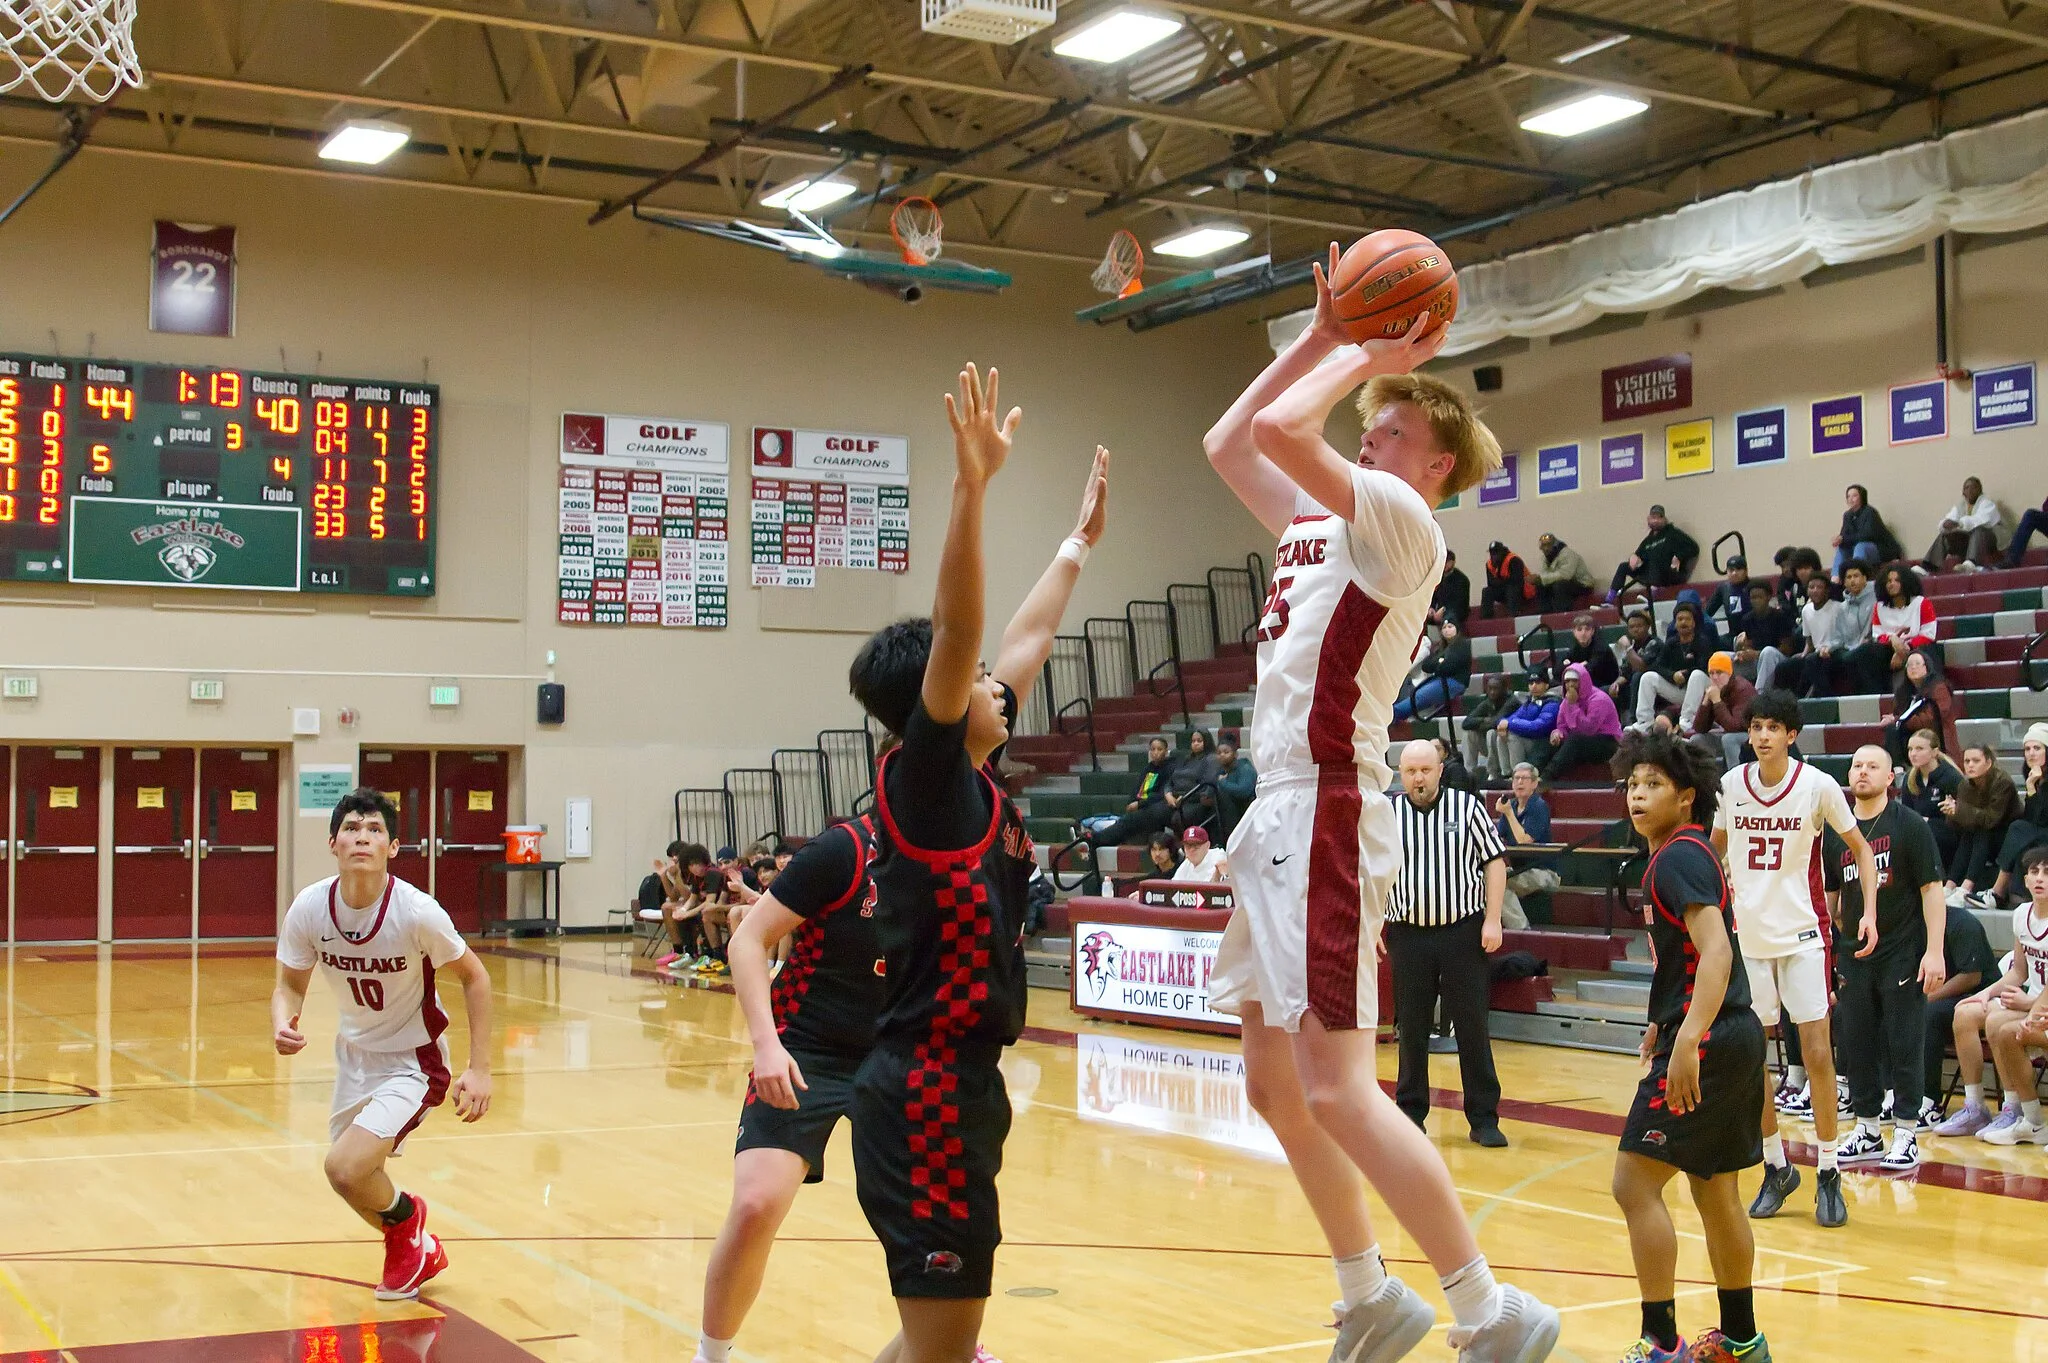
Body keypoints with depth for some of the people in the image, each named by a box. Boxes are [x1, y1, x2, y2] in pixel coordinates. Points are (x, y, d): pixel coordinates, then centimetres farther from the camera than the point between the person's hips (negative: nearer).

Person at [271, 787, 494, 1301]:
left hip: (412, 1061, -6)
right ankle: (420, 1253, 48)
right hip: (354, 1053, 6)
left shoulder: (416, 911, -27)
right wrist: (282, 1023, -25)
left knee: (345, 1168, -22)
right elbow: (290, 986, -1)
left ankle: (405, 1216, 12)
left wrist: (479, 1069, -17)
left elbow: (473, 977, -13)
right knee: (357, 1180, 18)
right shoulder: (309, 908, -16)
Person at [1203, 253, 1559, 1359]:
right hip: (1278, 811, 10)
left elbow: (1279, 429, -20)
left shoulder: (1400, 519, -7)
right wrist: (1324, 334, 20)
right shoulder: (1325, 520, 19)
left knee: (1335, 1088, -12)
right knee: (1275, 1085, 13)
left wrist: (1368, 357, -5)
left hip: (1325, 812, -10)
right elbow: (1228, 444, 24)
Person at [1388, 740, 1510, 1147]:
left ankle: (1484, 1118, 9)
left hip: (1463, 931, -1)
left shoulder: (1467, 807, 0)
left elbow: (1494, 862, 2)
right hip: (1408, 934, 1)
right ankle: (1410, 1112, 19)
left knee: (1473, 1027, 2)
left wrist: (1492, 920, -6)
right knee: (1411, 1029, 7)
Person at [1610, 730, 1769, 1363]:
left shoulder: (1679, 855, -12)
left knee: (1634, 1182, -9)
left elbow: (1715, 950, -25)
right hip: (1735, 1037, 11)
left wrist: (1687, 1039, -34)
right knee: (1715, 1192, 18)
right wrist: (1667, 1022, 30)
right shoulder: (1689, 854, 18)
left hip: (1707, 1043, -11)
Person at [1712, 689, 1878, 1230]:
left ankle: (1828, 1174, 9)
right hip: (1747, 935, 3)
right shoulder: (1730, 784, 0)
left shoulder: (1818, 785, -8)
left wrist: (1869, 911, -8)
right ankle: (1776, 1167, 21)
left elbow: (1860, 848, 3)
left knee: (1817, 1053, -5)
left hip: (1803, 934, -3)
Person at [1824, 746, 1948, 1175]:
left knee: (1903, 1045, -1)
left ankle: (1906, 1136, 7)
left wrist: (1934, 951, -14)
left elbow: (1931, 889, -7)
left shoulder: (1909, 825, -4)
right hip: (1854, 957, 4)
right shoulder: (1835, 831, 8)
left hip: (1903, 955, -4)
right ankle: (1867, 1132, 20)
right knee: (1857, 1046, 8)